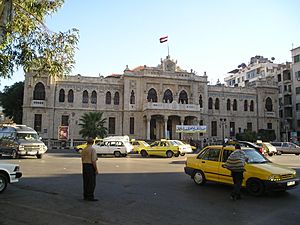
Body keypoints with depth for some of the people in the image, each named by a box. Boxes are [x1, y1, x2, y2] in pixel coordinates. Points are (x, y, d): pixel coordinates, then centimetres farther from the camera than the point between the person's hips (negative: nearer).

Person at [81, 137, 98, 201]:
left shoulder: (84, 150, 8)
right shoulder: (93, 149, -15)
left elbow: (82, 160, 12)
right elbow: (93, 160, -19)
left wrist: (83, 169, 20)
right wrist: (96, 169, -13)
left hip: (84, 166, 8)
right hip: (91, 167, -8)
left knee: (86, 182, 11)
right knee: (92, 182, -3)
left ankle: (85, 196, 15)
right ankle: (90, 197, -3)